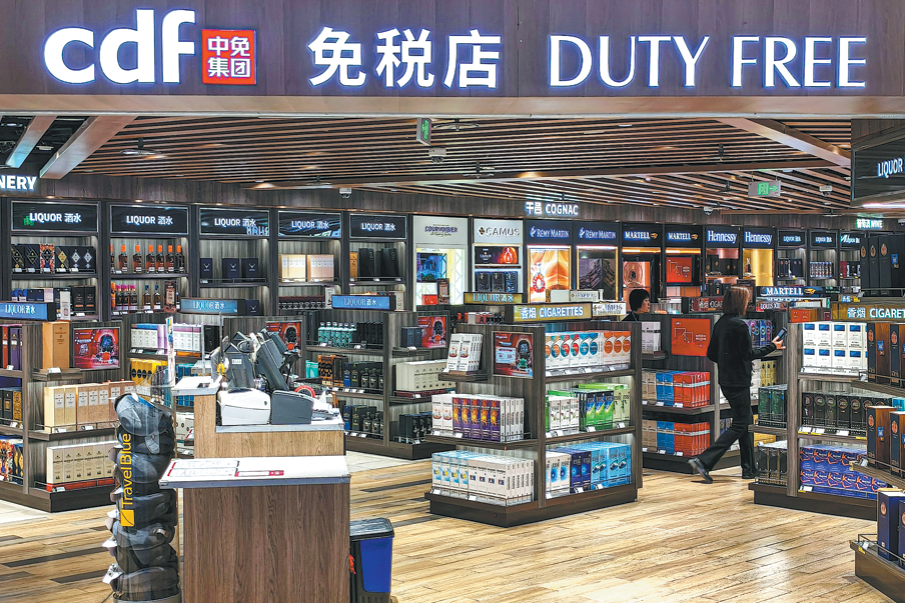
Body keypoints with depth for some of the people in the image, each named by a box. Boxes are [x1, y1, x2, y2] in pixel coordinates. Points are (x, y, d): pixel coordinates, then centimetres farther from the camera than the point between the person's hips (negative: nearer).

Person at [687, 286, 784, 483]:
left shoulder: (720, 323, 8)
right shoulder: (739, 325, -17)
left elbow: (711, 354, 12)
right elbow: (748, 354, -16)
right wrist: (772, 347, -5)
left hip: (726, 381, 9)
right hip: (738, 382, -9)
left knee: (746, 422, 16)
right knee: (740, 425, -4)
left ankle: (750, 469, 20)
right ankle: (704, 461, -13)